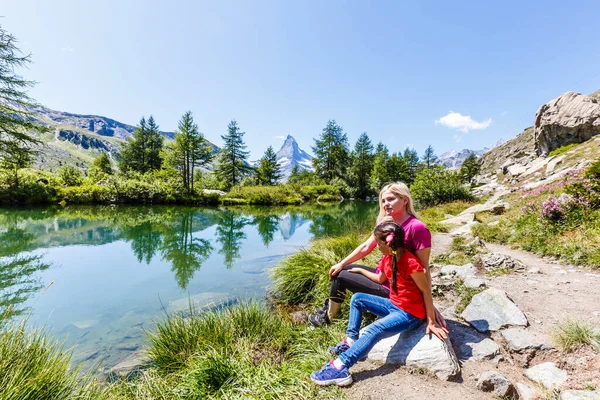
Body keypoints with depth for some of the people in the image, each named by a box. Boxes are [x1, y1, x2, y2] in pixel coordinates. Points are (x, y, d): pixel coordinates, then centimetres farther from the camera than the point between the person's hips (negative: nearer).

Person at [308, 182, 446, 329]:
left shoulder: (417, 228, -23)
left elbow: (424, 269, -20)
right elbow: (366, 247, 5)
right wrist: (341, 263, 3)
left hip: (393, 288, -8)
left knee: (340, 277, -3)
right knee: (341, 269, 12)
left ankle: (326, 319, 21)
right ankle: (329, 307, 31)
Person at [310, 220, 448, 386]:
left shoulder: (411, 263, -26)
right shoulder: (387, 258, -1)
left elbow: (426, 290, -19)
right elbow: (381, 279, 16)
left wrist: (431, 321, -16)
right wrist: (360, 270, 19)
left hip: (410, 314, -9)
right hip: (393, 305, 9)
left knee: (374, 330, -28)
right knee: (357, 298, 5)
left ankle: (339, 367, -30)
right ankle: (351, 340, 2)